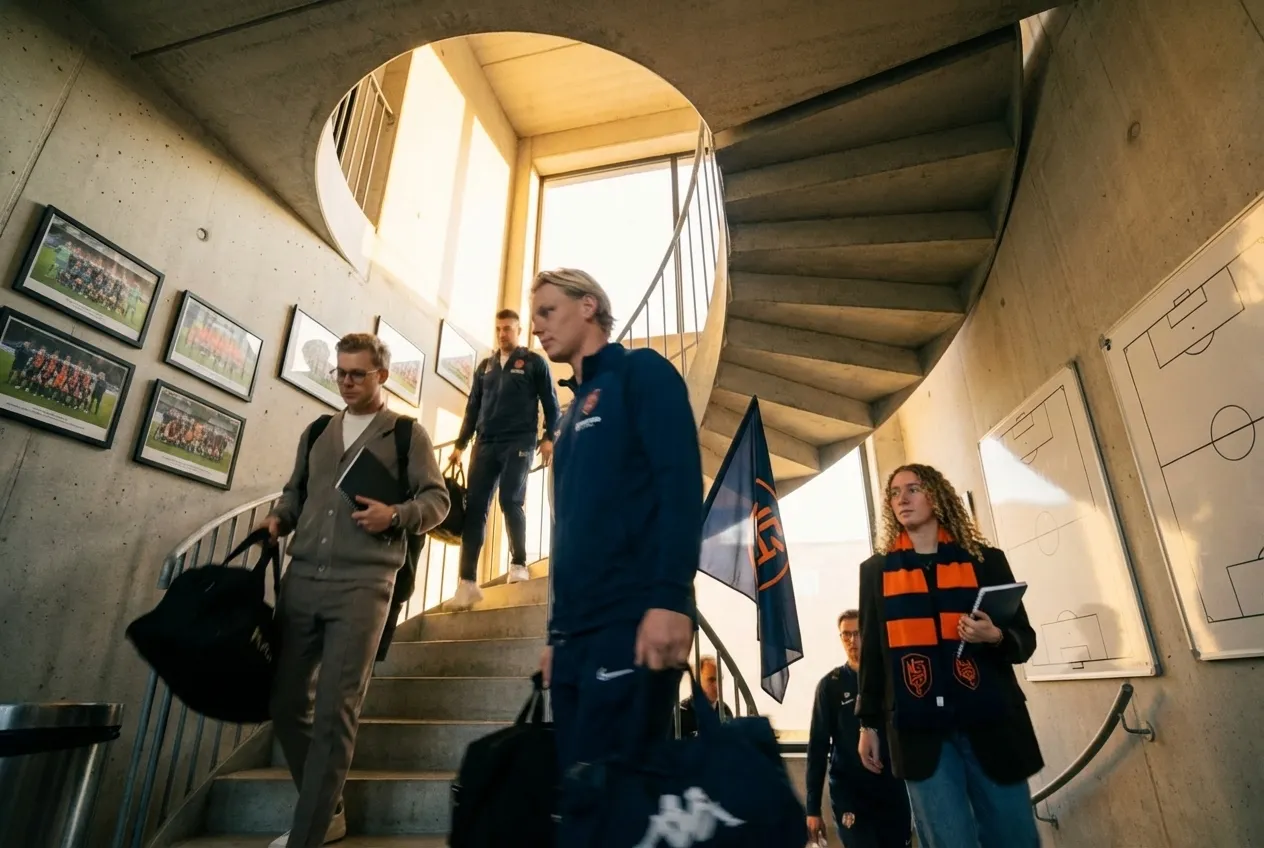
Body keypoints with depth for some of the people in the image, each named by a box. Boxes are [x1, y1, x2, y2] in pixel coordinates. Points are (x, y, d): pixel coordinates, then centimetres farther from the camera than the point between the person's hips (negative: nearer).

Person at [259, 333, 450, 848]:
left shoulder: (407, 434, 5)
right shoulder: (316, 434, 19)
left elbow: (437, 499, 1)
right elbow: (295, 491, 25)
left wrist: (396, 516, -16)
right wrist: (279, 518, 4)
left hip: (362, 585, -5)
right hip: (301, 579, 6)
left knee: (334, 714, -5)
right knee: (285, 702, 11)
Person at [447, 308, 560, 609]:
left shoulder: (534, 363, 7)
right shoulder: (485, 366, 20)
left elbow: (551, 403, 2)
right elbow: (473, 407, 20)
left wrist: (549, 437, -9)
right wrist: (460, 444, 14)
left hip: (519, 443, -4)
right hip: (485, 444, 4)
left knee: (511, 502, -11)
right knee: (474, 507, -4)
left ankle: (518, 564, 9)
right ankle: (468, 581, -5)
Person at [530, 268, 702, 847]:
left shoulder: (641, 372, 1)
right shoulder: (572, 417, 24)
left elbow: (681, 485, -13)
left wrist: (669, 599, -24)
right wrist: (558, 632, 19)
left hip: (631, 625, -8)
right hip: (577, 636, 8)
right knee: (580, 795, 13)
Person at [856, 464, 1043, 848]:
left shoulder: (984, 560, 5)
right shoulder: (875, 570, 6)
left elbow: (1025, 639, 7)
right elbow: (871, 650, 9)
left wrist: (995, 637, -16)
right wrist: (868, 723, 8)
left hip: (991, 723, 1)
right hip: (919, 730, 0)